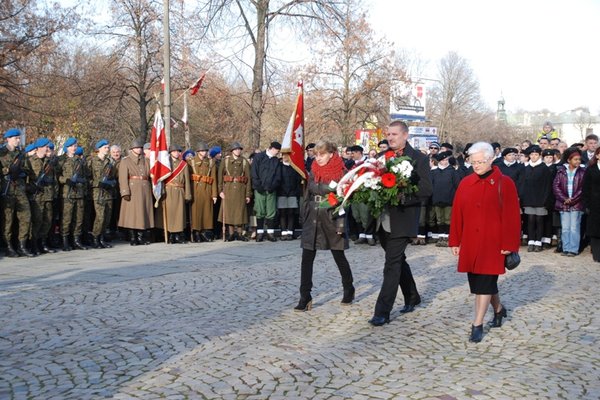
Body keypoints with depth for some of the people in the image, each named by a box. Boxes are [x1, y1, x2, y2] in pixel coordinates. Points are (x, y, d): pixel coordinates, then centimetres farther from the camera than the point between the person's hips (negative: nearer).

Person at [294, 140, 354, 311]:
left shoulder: (341, 173, -9)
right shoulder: (314, 172, 6)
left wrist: (341, 224, -16)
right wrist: (303, 216, 10)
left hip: (331, 219, -4)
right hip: (312, 218, 5)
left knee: (339, 256, 10)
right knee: (306, 258, -2)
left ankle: (349, 290, 31)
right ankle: (305, 297, 3)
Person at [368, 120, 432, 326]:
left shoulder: (418, 158, -7)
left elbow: (426, 190, -12)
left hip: (402, 220, -7)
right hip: (384, 220, 7)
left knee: (392, 265, -7)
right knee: (397, 260, 19)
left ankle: (382, 312, -3)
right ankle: (412, 297, 38)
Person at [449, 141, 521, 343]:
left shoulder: (504, 184, -6)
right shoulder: (465, 183, 5)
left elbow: (512, 216, -7)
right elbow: (457, 214, 7)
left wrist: (508, 244, -9)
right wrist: (455, 241, 6)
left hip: (492, 243, -4)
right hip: (470, 243, 5)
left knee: (484, 282, -5)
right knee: (477, 281, 13)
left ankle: (477, 325, 3)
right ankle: (498, 309, 38)